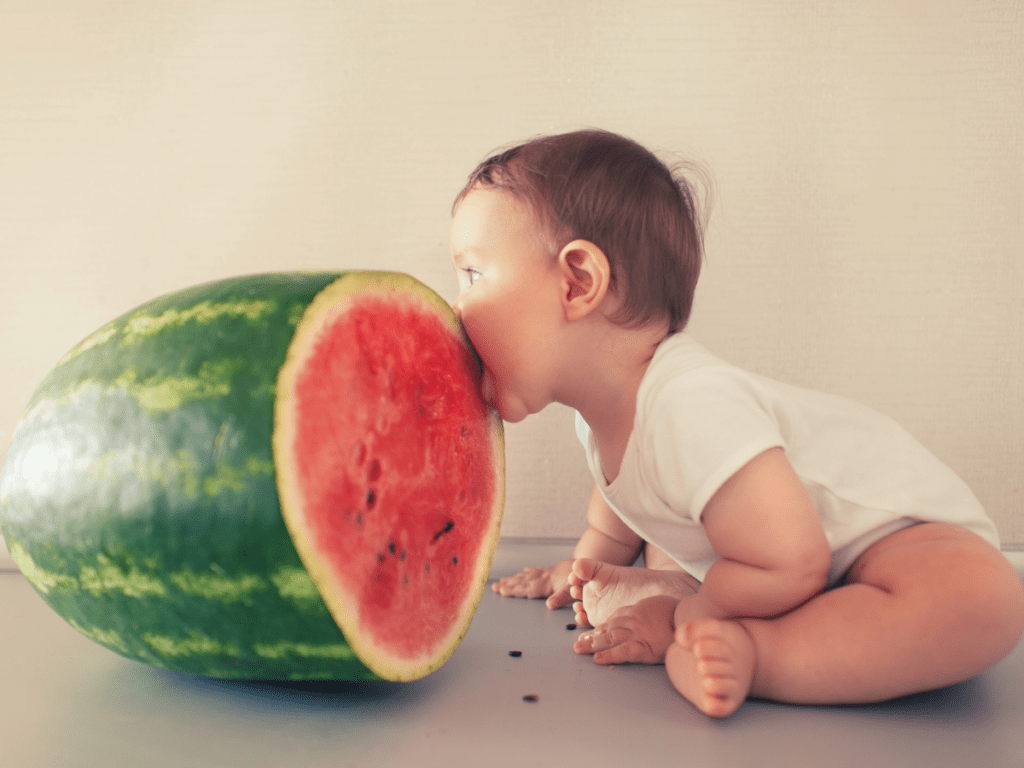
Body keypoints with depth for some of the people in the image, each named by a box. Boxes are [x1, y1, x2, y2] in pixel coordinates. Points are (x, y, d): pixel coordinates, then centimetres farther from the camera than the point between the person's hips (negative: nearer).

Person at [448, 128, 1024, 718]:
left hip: (899, 530, -8)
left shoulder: (692, 409, -38)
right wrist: (588, 569, 17)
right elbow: (624, 495, 17)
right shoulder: (602, 409, -8)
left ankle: (752, 651, -33)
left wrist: (681, 618, -19)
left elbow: (790, 571, -32)